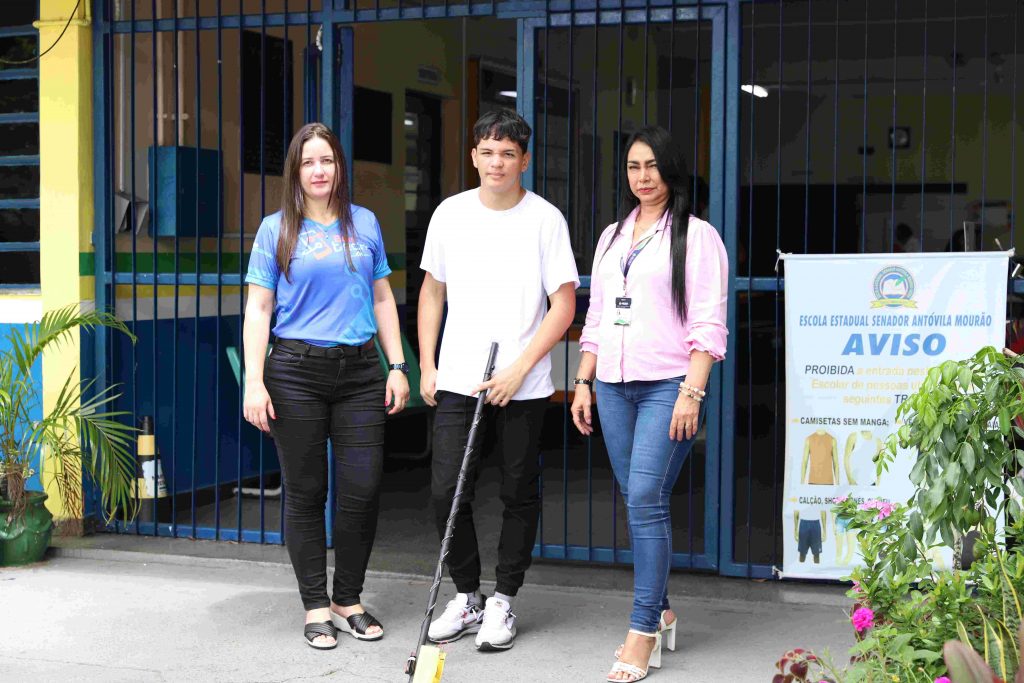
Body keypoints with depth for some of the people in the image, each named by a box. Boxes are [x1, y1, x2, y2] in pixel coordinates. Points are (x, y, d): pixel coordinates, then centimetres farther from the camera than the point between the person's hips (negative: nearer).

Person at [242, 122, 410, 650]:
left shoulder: (365, 224, 11)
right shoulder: (276, 229, 3)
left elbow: (382, 298, 15)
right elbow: (258, 309, 0)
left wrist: (398, 366, 8)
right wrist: (254, 382, -8)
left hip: (360, 373, 2)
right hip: (296, 373, -2)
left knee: (362, 491, -1)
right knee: (305, 493, 3)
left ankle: (348, 600, 16)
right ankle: (316, 607, 14)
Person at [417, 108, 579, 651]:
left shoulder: (546, 219, -5)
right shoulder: (450, 214, 5)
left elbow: (564, 305, -6)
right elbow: (432, 292, 14)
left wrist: (519, 369, -13)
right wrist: (426, 367, 8)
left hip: (523, 386, -2)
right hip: (457, 380, 2)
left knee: (519, 495, 6)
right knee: (446, 491, -1)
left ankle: (502, 603, 19)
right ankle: (467, 598, 16)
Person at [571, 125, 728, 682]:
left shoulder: (696, 236, -1)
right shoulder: (612, 236, 17)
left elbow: (708, 324, -8)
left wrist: (692, 393, -16)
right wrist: (583, 383, 13)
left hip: (668, 385, -6)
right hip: (613, 385, 6)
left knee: (645, 499, -12)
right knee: (638, 503, 8)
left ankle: (643, 632, -7)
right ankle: (660, 611, 20)